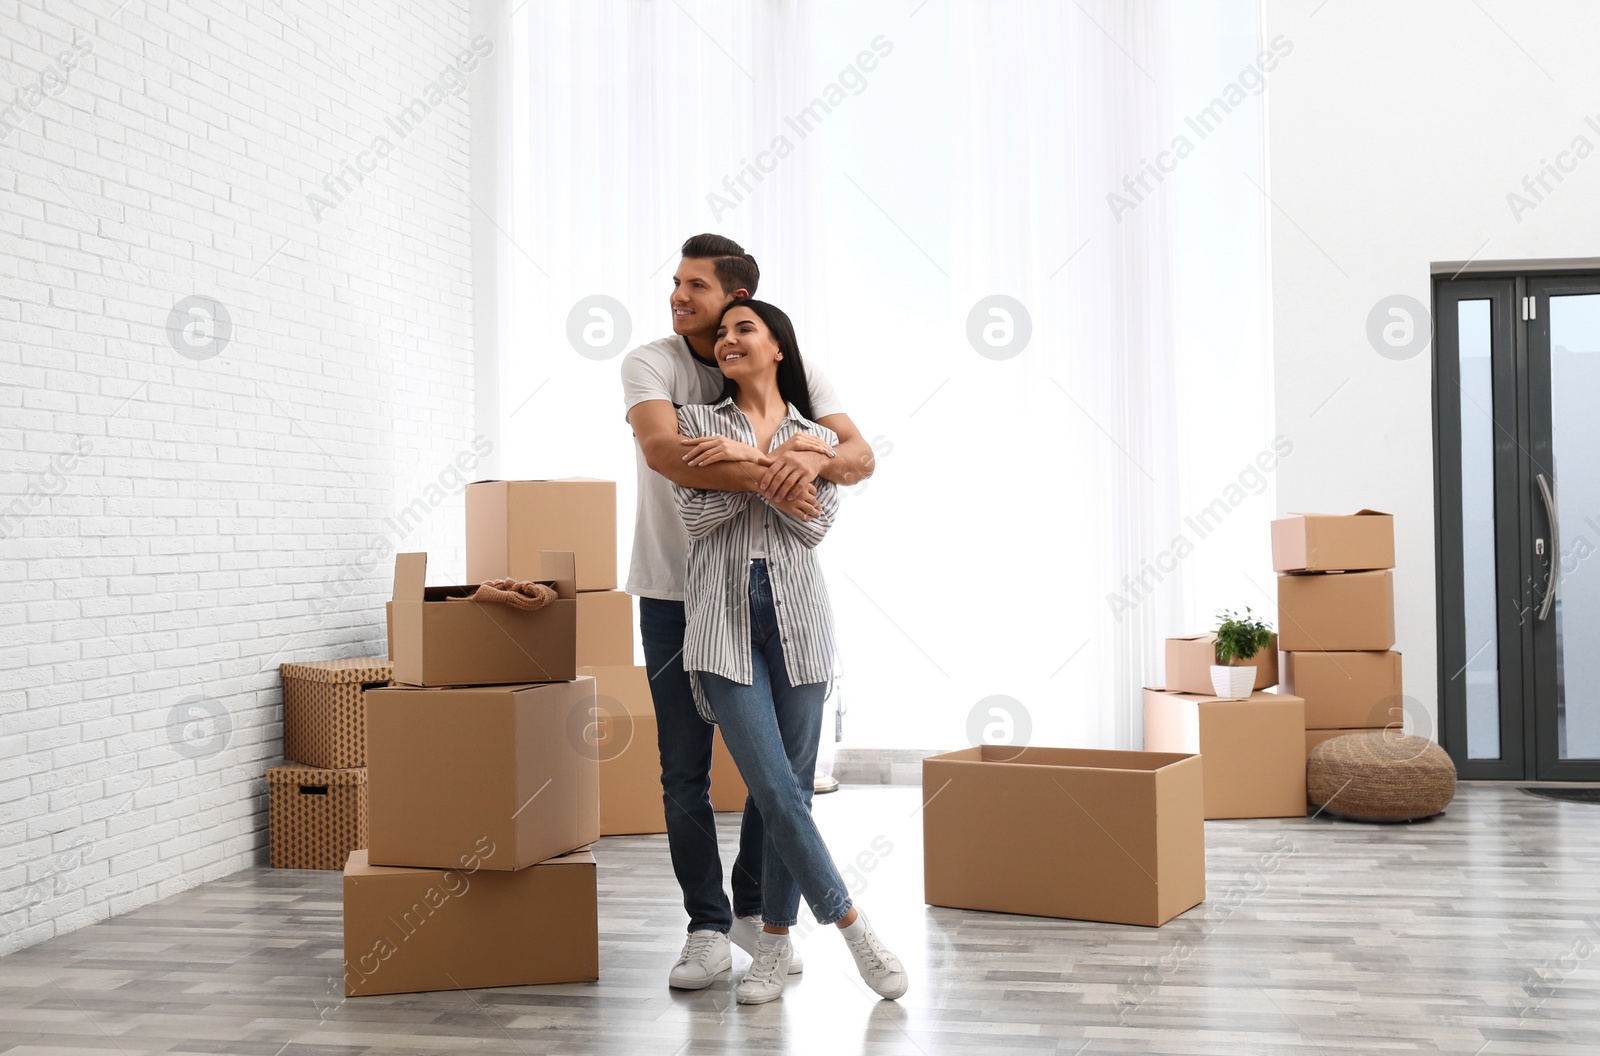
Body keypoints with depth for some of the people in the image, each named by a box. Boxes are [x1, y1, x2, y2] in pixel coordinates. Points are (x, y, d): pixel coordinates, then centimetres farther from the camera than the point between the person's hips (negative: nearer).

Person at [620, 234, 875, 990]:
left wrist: (814, 460, -38)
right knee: (685, 771, 1)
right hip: (676, 595, -2)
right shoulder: (651, 364, -8)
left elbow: (860, 455, -14)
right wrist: (765, 480, -40)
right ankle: (707, 929, 13)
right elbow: (663, 450, -28)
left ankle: (756, 910, 27)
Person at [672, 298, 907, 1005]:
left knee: (791, 786, 4)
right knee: (774, 789, -10)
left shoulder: (815, 437, 12)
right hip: (725, 620, -1)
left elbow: (813, 524, -3)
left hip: (796, 617, 2)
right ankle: (852, 925, 3)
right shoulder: (697, 422, 10)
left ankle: (776, 939, 18)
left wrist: (753, 457, -11)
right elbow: (694, 513, -4)